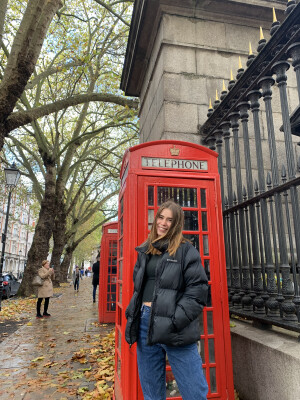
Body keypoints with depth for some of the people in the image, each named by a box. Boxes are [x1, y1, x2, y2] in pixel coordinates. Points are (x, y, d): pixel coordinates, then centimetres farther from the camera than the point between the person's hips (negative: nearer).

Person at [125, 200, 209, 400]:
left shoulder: (186, 250, -3)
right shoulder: (145, 251, 14)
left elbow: (198, 288, -10)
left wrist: (176, 321, -18)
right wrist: (132, 313, 11)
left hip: (174, 328, -5)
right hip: (145, 322, 6)